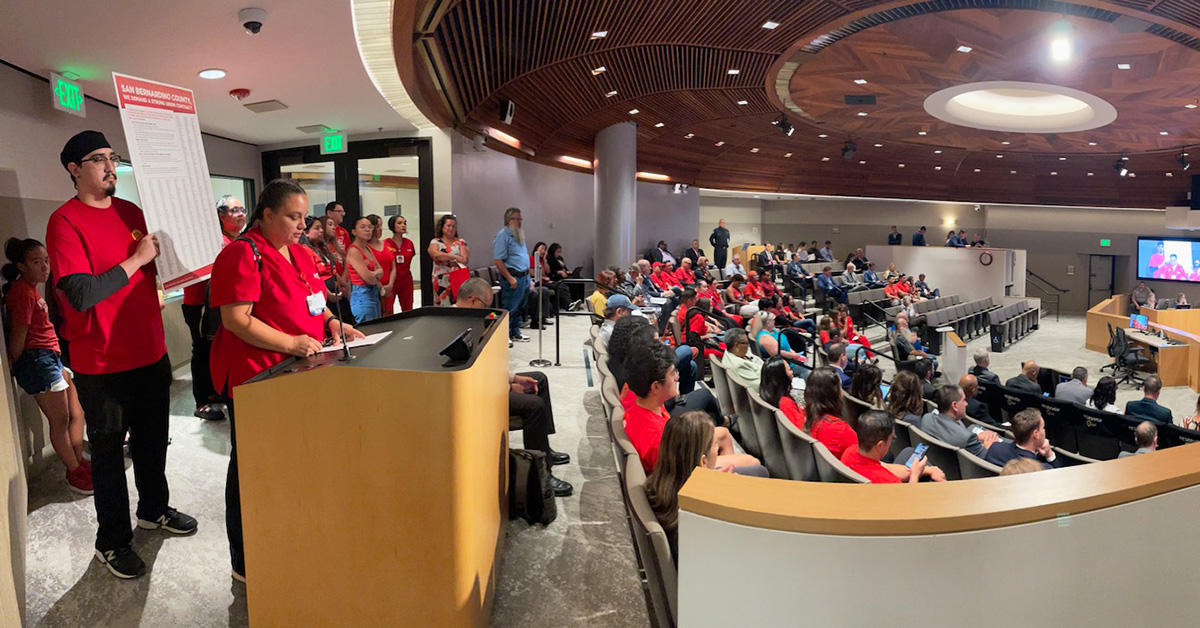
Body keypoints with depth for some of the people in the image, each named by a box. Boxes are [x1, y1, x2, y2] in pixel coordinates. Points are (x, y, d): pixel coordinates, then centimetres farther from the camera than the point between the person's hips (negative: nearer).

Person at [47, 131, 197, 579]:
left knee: (152, 438, 21)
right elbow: (80, 295, -25)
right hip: (102, 363, -6)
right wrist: (136, 259, -21)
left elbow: (156, 269, 19)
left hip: (151, 352, 6)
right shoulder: (65, 221, -14)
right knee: (108, 451, 8)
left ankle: (154, 509, 42)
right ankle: (111, 542, 26)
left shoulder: (131, 211, 6)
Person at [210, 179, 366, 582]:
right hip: (253, 380, -8)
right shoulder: (243, 254, -13)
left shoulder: (300, 254, 14)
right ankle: (246, 566, 21)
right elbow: (235, 320, -19)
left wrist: (332, 322, 4)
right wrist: (289, 343, -26)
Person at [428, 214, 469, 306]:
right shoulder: (435, 242, 9)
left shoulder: (461, 242, 12)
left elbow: (465, 259, -2)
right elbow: (436, 254, -13)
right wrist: (455, 257, -12)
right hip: (441, 281, -1)